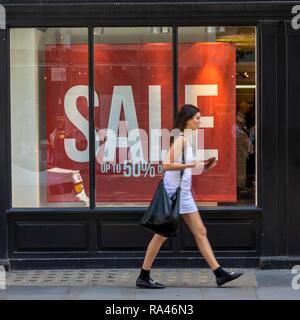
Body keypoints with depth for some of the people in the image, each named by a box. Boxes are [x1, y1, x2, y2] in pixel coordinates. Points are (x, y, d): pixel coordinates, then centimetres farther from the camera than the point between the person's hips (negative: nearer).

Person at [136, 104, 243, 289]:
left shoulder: (185, 139, 13)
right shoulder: (180, 139, -14)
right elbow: (167, 165, -24)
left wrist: (202, 167, 12)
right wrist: (188, 165, -33)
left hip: (184, 193, 10)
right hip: (174, 191, -10)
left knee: (200, 232, 8)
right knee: (162, 234, -3)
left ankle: (220, 274, 10)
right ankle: (143, 277, 6)